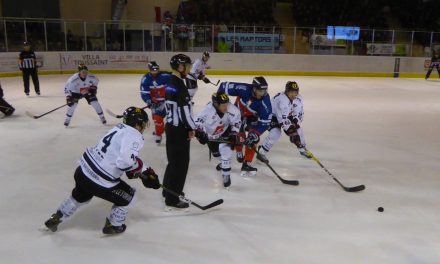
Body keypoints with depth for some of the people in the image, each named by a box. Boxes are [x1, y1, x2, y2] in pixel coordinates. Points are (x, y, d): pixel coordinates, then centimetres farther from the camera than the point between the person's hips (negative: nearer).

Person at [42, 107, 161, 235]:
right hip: (100, 182, -8)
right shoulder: (134, 136, -17)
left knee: (80, 196, 38)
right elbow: (126, 161, -32)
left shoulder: (120, 128, 9)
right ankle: (113, 226, 31)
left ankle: (55, 219, 51)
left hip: (82, 171, 9)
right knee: (129, 196, 16)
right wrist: (138, 167, -9)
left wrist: (146, 171, 17)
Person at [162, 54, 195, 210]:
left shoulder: (172, 82, 10)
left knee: (174, 161, 22)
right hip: (179, 129, -10)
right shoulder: (179, 85, -21)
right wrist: (191, 128, -11)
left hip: (172, 126, 10)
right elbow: (184, 111, -21)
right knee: (180, 164, -2)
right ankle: (172, 201, 5)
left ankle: (168, 190, 38)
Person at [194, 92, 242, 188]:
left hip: (225, 131, 0)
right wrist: (200, 133, -43)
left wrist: (234, 133, -19)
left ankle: (226, 174, -2)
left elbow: (236, 120, -13)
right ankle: (224, 162, 53)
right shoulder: (207, 111, -39)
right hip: (211, 134, 1)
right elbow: (197, 123, -31)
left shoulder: (231, 109, -32)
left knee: (225, 149, -20)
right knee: (215, 152, 16)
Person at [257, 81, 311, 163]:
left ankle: (303, 150, 27)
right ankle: (261, 152, -13)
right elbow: (283, 119, -40)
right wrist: (290, 131, -40)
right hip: (273, 115, -7)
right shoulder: (281, 99, -38)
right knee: (275, 134, -25)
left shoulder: (298, 98, -16)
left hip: (287, 115, 7)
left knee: (298, 130, 3)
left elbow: (299, 114, -7)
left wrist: (295, 123, -18)